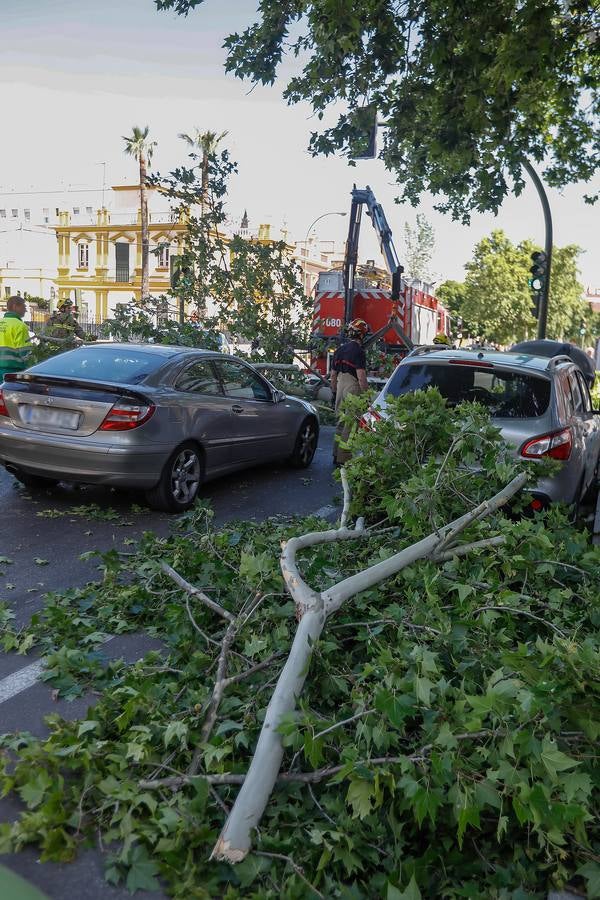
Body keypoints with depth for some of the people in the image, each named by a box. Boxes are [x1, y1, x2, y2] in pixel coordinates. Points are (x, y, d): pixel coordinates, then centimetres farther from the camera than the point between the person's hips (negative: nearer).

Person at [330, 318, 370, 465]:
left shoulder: (339, 350, 11)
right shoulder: (358, 352, -14)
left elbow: (333, 374, 16)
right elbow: (361, 376, -19)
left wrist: (334, 392, 23)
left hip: (341, 388, 8)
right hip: (353, 390, -8)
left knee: (341, 422, 17)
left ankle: (336, 455, 23)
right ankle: (343, 459, -1)